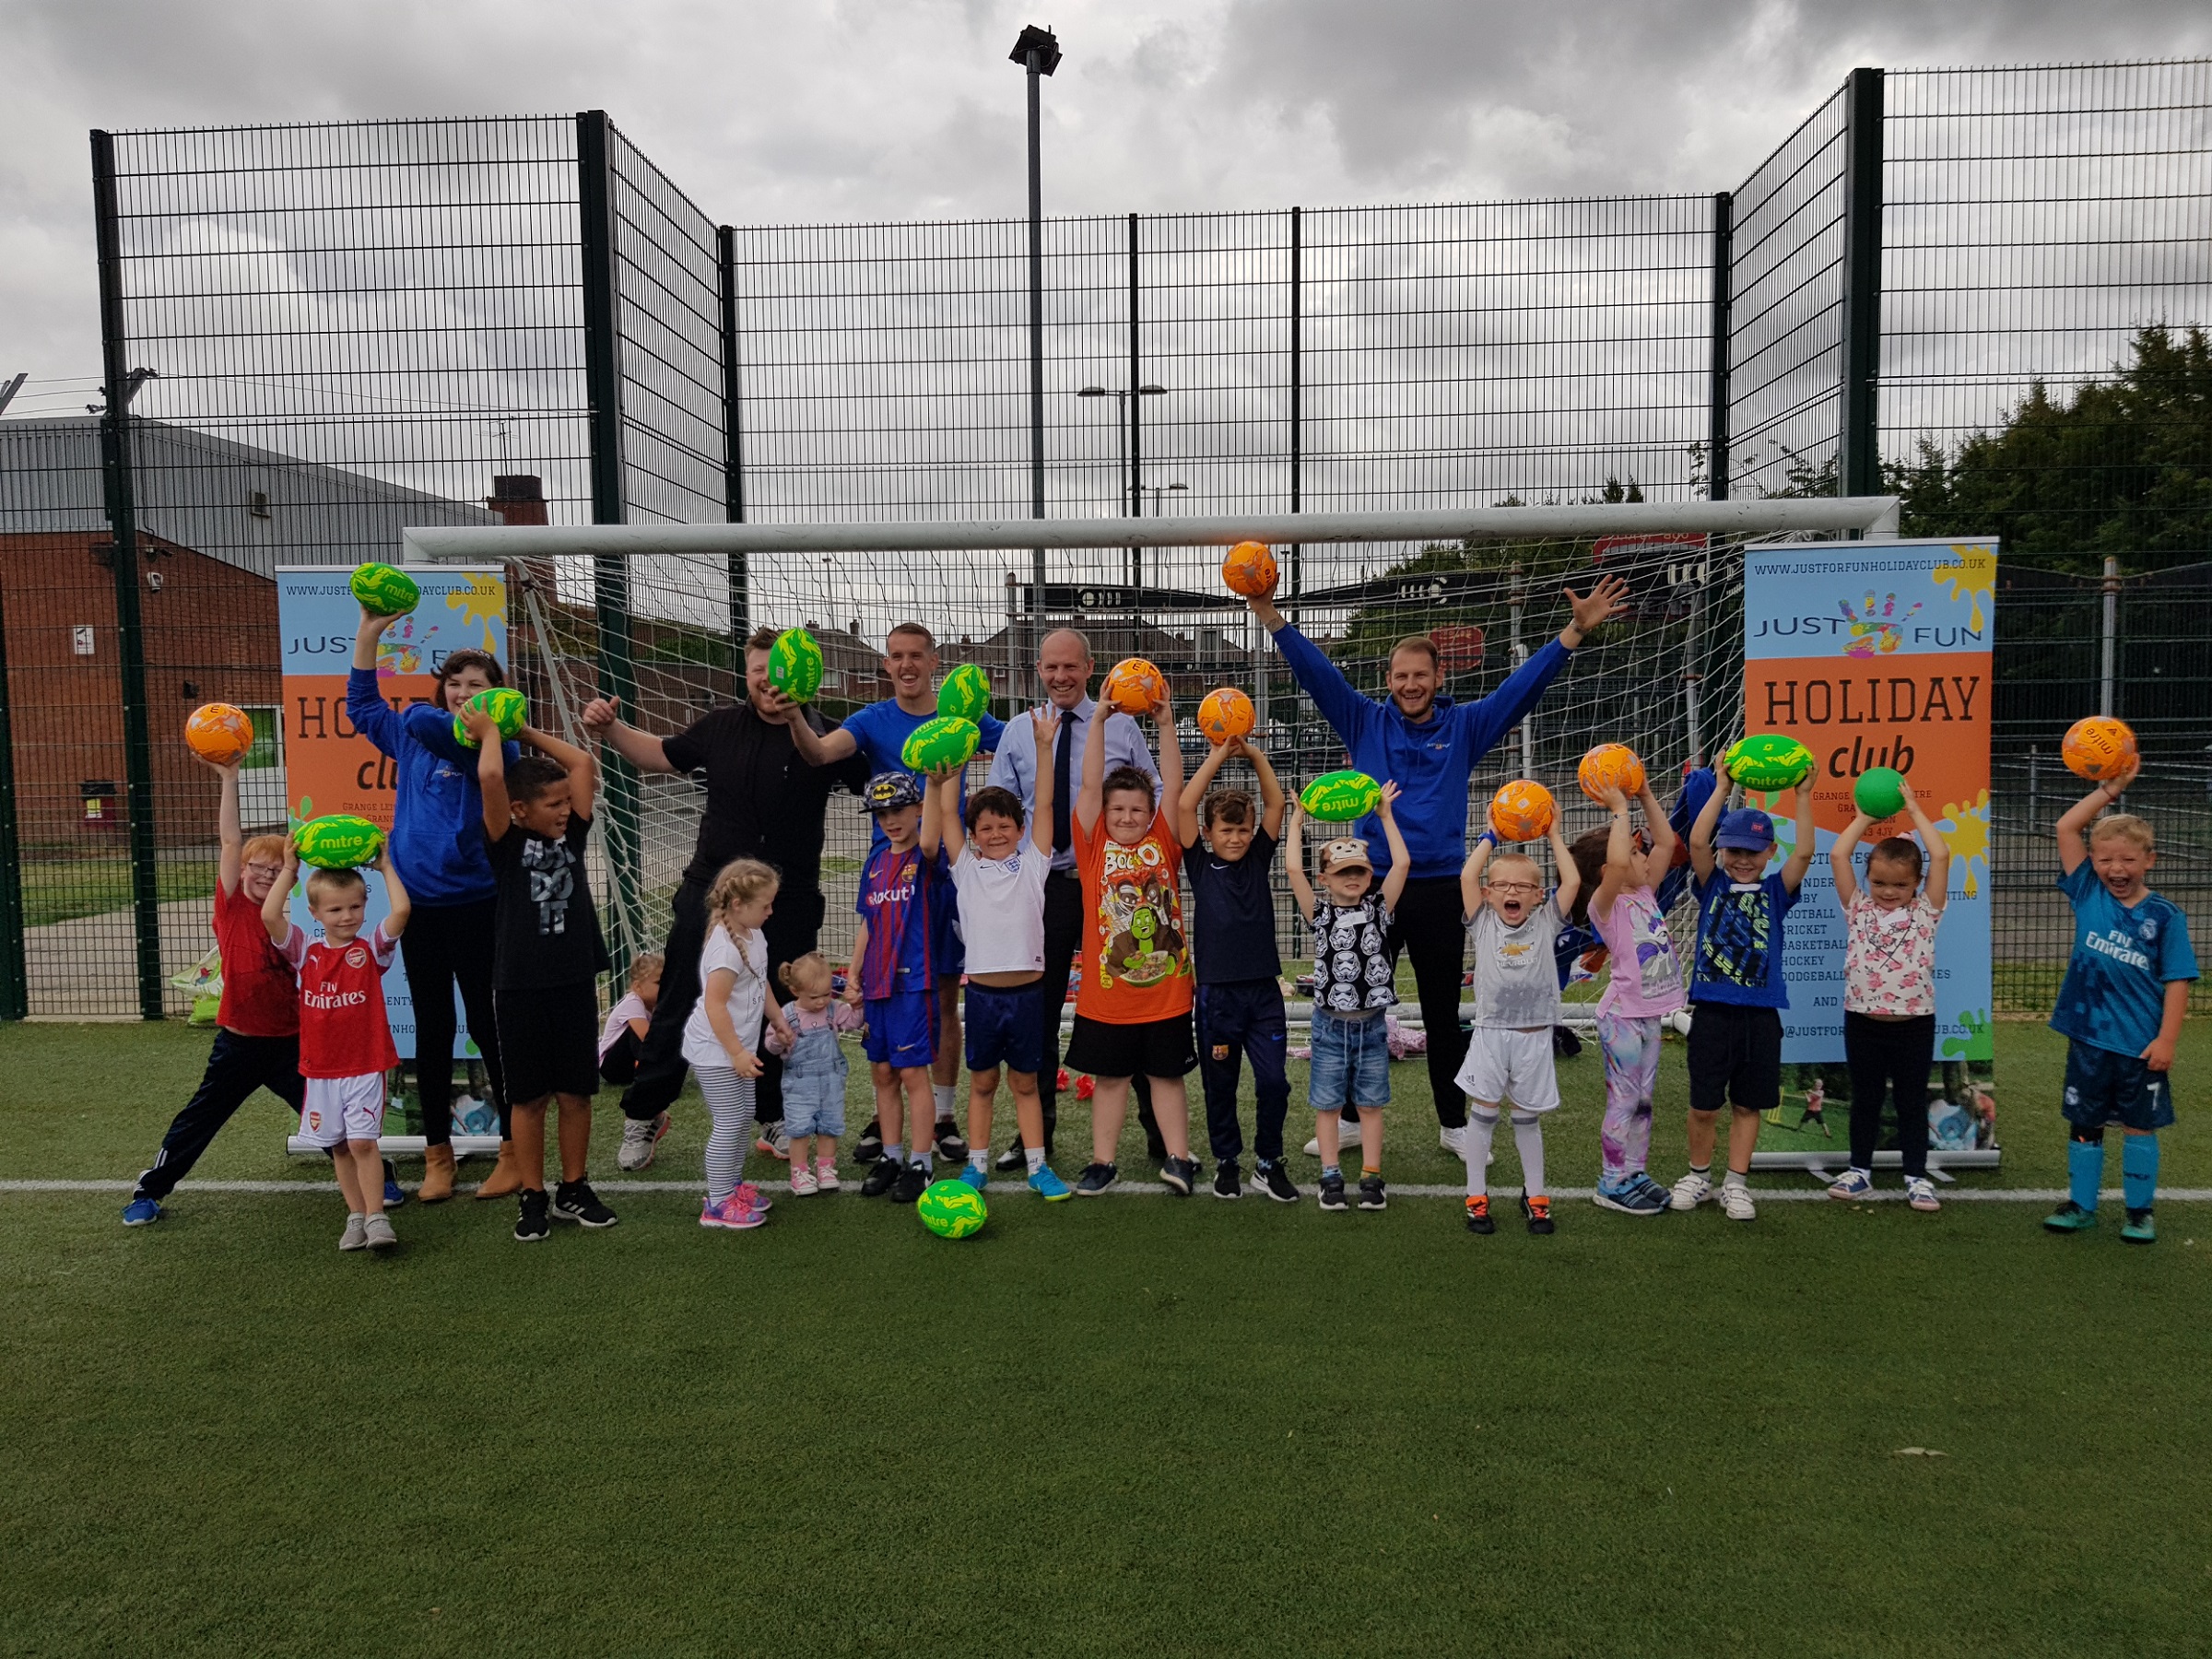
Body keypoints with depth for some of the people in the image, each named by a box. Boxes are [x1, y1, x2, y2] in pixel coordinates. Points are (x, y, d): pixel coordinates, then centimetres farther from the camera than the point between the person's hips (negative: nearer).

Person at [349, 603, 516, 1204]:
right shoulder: (413, 734, 10)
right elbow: (362, 705, 26)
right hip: (417, 900, 6)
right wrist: (368, 632, 23)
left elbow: (428, 724, -25)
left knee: (487, 1025, 1)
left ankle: (515, 1150, 13)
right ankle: (437, 1154, 21)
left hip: (473, 902, -6)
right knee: (431, 1029, 11)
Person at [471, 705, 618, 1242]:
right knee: (529, 1097, 6)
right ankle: (532, 1197, 18)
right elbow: (490, 777, -19)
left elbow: (584, 764, 4)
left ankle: (573, 1190, 24)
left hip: (575, 982, 4)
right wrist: (490, 729, -4)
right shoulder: (506, 843, -4)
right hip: (521, 987, -4)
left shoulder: (572, 836, 7)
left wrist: (527, 731, 10)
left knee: (576, 1092, 10)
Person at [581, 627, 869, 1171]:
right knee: (677, 1008, 7)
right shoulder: (722, 727, 4)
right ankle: (642, 1116, 23)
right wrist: (609, 728, 5)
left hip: (789, 906, -1)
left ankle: (778, 1118, 29)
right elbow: (662, 754, 17)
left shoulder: (824, 737, -5)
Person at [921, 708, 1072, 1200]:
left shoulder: (1032, 864, 4)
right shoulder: (966, 868, 5)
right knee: (982, 1083, 11)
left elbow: (1044, 805, -1)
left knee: (1025, 1083, 10)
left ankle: (1038, 1167, 17)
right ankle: (976, 1165, 22)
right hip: (982, 990, 0)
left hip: (1027, 991, 0)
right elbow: (946, 812, 1)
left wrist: (1044, 746, -6)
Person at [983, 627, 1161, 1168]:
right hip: (1042, 884, 2)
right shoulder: (1018, 732, 8)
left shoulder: (1122, 727, 3)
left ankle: (1157, 1126, 14)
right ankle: (1037, 1129, 23)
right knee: (1038, 1010, 9)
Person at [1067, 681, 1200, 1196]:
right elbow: (1090, 785, -7)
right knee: (1109, 1077, 12)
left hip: (1166, 992, 0)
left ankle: (1177, 1158, 22)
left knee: (1167, 1075, 12)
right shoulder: (1094, 845, 0)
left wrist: (1166, 725, -13)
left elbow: (1174, 789, -7)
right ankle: (1103, 1161, 23)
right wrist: (1099, 720, -13)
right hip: (1106, 994, 0)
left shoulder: (1164, 843, 2)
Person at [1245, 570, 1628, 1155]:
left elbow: (1524, 684, 1)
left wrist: (1577, 629, -7)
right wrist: (1269, 614, -11)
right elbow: (1317, 672, -2)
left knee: (1443, 1015, 10)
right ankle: (1350, 1119, 21)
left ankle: (1454, 1124, 23)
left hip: (1440, 889, 0)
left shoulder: (1465, 727, 5)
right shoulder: (1366, 723, 5)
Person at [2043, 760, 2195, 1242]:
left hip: (2142, 1045, -2)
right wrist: (2110, 788, -9)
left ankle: (2139, 1210, 25)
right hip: (2089, 1038, 2)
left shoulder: (2165, 915, -7)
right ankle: (2081, 1205, 25)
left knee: (2139, 1126, 11)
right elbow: (2067, 826, -6)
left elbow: (2177, 982, -7)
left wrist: (2166, 1040, -13)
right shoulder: (2088, 894, -1)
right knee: (2084, 1123, 12)